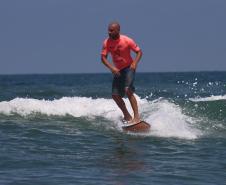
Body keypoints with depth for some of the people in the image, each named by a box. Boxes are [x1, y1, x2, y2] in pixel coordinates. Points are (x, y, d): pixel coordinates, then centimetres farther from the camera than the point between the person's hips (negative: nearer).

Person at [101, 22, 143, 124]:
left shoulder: (127, 41, -17)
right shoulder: (107, 43, -9)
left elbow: (139, 52, -9)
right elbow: (103, 57, -9)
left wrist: (135, 63, -26)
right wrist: (111, 67, -25)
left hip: (129, 68, -5)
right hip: (117, 70, 5)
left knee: (128, 90, -25)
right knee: (115, 95, 0)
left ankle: (137, 116, -23)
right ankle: (127, 116, 20)